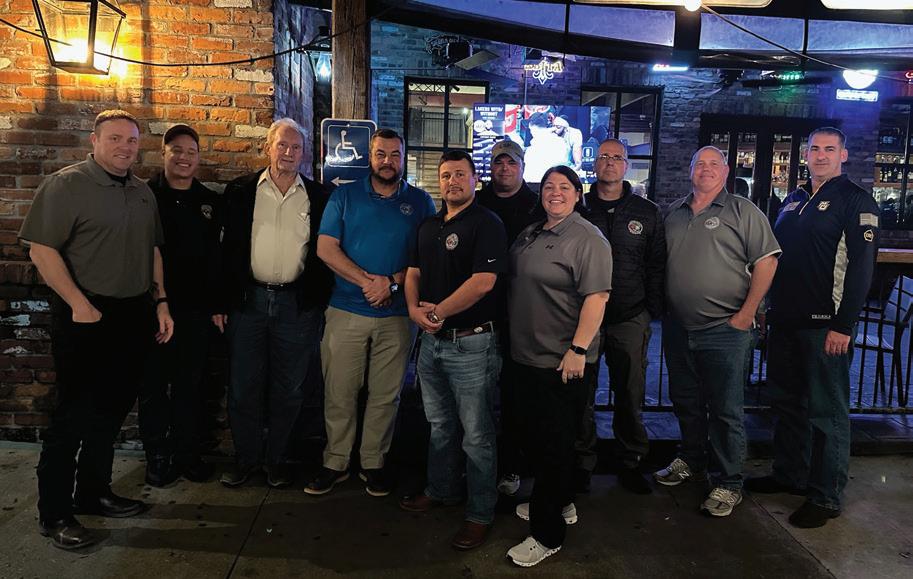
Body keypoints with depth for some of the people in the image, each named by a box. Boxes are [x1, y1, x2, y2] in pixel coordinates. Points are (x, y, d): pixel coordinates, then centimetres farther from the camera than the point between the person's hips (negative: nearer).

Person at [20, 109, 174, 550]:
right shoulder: (66, 184, -8)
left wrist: (161, 302, 10)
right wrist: (80, 305, -18)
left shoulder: (143, 193, 12)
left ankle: (93, 493, 30)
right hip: (86, 317, -6)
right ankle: (54, 514, 14)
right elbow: (41, 250, -14)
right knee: (73, 414, 0)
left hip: (134, 316, 7)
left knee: (113, 410, 14)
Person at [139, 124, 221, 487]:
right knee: (154, 385, 7)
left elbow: (217, 255, 10)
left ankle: (187, 454, 24)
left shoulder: (210, 201, 8)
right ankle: (157, 458, 20)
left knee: (190, 385, 11)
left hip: (196, 310, 3)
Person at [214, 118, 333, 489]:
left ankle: (276, 459, 25)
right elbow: (228, 248, 4)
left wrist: (321, 304, -1)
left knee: (288, 389, 9)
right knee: (243, 386, 7)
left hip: (297, 304, 0)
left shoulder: (318, 197, 4)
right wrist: (221, 302, 0)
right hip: (248, 300, 1)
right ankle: (245, 458, 24)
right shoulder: (240, 191, 5)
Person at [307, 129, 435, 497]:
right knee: (339, 393, 4)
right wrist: (368, 281, -13)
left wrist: (393, 283, -15)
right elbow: (325, 248, -2)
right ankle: (335, 463, 19)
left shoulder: (421, 202, 7)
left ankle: (373, 463, 22)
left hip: (397, 315, 0)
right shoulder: (345, 196, 7)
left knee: (385, 395, 7)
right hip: (346, 311, 0)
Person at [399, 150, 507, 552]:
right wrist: (415, 308, -6)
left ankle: (480, 513, 15)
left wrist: (437, 312, -15)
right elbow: (413, 271, 14)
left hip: (471, 342, -7)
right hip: (431, 340, 7)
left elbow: (483, 280, -20)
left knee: (476, 433, 2)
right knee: (439, 424, 20)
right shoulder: (429, 226, 14)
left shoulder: (487, 224, -9)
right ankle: (441, 490, 37)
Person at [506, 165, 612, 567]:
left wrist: (578, 349, -26)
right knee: (537, 436, 19)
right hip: (529, 356, 9)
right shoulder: (530, 235, 13)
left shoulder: (587, 239, -13)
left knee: (553, 442, 0)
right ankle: (560, 504, 39)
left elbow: (597, 297, -20)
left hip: (563, 363, -9)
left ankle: (547, 533, 13)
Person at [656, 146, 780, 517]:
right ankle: (690, 461, 37)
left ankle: (727, 484, 15)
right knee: (685, 402, 18)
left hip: (725, 330, -5)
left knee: (726, 410, 2)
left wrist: (747, 313, -13)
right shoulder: (674, 214, 12)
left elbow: (766, 261, -8)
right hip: (678, 329, 5)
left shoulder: (742, 211, -3)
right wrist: (661, 309, 10)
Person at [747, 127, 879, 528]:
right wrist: (771, 308, 15)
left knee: (827, 412, 1)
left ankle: (826, 497, 12)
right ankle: (789, 475, 30)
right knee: (786, 401, 15)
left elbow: (861, 265, -13)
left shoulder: (855, 201, -5)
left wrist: (843, 324, -18)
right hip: (786, 322, 7)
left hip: (825, 326, -7)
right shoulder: (794, 200, 16)